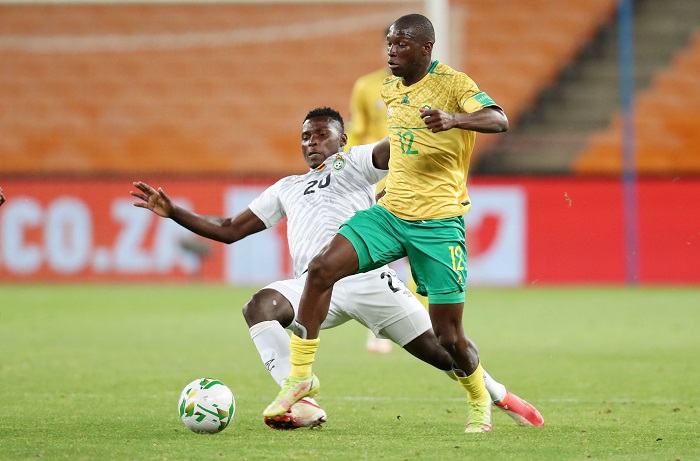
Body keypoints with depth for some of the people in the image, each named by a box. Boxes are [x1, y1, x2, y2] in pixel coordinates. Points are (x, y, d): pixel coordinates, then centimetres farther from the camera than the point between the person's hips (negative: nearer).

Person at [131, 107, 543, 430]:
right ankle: (303, 404, -41)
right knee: (260, 306, -29)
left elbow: (392, 151, -3)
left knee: (438, 349, -4)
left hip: (365, 275, -3)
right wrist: (172, 212, 22)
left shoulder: (354, 163, 17)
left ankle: (499, 395, 24)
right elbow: (230, 230, 32)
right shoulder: (288, 188, 32)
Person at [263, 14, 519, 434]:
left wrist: (453, 119, -43)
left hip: (439, 223, -5)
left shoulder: (451, 83, -10)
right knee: (322, 268, -17)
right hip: (389, 211, 6)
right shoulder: (389, 89, 11)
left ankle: (480, 403, 26)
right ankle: (301, 377, -8)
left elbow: (499, 120, -26)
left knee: (448, 336, -3)